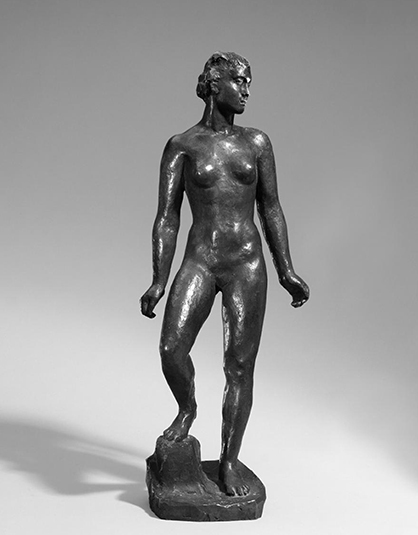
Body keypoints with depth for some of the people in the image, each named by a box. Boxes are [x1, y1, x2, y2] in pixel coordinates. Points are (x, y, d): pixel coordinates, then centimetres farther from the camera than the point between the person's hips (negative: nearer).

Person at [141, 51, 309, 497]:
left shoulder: (256, 142, 10)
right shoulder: (181, 146, 3)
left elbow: (270, 209, 13)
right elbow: (167, 217, 1)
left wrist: (286, 272, 9)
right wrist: (158, 282, -6)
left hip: (247, 264, 2)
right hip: (199, 261, -1)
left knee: (240, 366, 1)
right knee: (172, 348, -19)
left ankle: (229, 463, 15)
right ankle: (186, 409, 14)